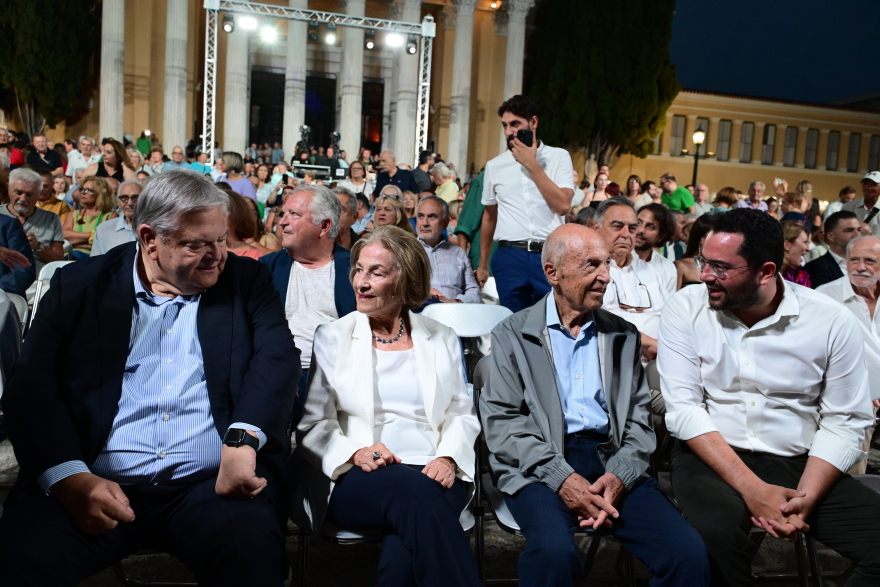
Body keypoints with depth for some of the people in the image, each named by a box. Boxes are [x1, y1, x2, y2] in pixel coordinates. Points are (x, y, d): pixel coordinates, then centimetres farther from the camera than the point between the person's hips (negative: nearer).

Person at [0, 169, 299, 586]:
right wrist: (69, 477, -14)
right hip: (94, 485, 1)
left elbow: (277, 357, -4)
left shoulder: (246, 281, 9)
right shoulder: (79, 285, 8)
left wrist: (242, 440, -23)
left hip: (213, 484, 0)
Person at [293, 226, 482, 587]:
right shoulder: (332, 338, 10)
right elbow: (311, 424, 5)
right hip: (356, 479, 0)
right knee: (414, 493, -35)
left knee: (403, 553, -35)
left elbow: (462, 414, 13)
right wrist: (354, 453, -14)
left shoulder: (442, 339, 16)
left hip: (432, 476, 1)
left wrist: (448, 457, -8)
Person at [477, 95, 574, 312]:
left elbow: (563, 205, -10)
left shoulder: (559, 157, 2)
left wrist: (531, 164, -10)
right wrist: (483, 264, 19)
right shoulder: (494, 166, 10)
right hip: (509, 256, 2)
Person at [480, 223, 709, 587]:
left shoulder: (623, 336, 16)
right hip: (539, 467, -3)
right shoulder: (512, 335, 5)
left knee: (690, 553, -20)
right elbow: (500, 419, -3)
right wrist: (561, 478, -14)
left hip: (613, 464, 3)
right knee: (554, 551, -32)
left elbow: (640, 416, 12)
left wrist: (620, 475, -7)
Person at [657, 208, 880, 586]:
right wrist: (751, 487, -19)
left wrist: (804, 500, -15)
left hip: (801, 463, 2)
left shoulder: (832, 321, -3)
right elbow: (683, 407, -10)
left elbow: (844, 421, 0)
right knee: (715, 531, -33)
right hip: (711, 455, -2)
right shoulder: (686, 309, -5)